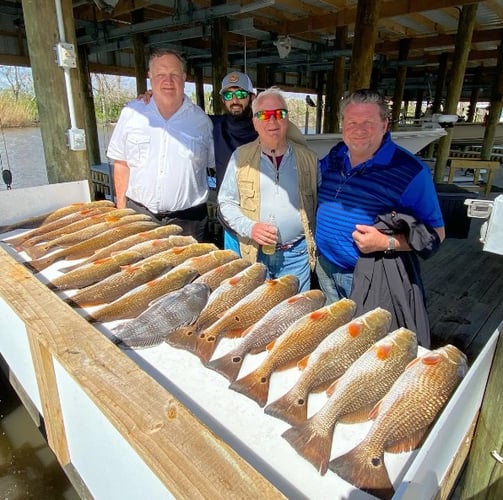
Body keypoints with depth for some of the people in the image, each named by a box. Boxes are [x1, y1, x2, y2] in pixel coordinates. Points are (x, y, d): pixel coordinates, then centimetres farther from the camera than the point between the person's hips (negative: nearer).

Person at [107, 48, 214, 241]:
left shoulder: (201, 120, 2)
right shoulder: (131, 113, 3)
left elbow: (216, 167, 6)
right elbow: (121, 163, 8)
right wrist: (121, 208, 5)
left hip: (187, 220, -1)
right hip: (138, 214, 1)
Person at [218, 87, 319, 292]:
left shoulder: (307, 157, 4)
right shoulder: (241, 157, 1)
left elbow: (320, 203, 9)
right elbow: (226, 202, 3)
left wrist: (317, 245, 2)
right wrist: (249, 227, -13)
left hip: (296, 254, 1)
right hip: (255, 254, 0)